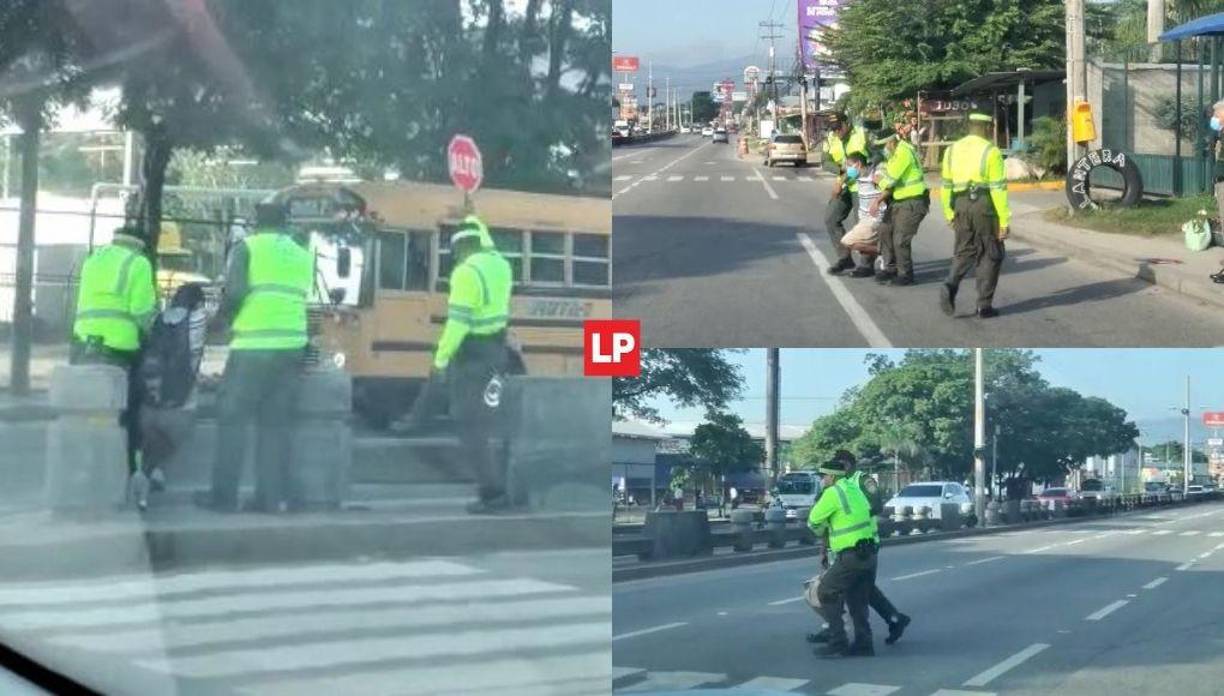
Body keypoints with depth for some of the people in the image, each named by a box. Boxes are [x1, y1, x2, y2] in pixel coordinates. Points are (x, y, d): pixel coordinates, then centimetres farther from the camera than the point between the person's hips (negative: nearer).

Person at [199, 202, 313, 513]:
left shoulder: (246, 247, 0)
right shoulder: (303, 256, 15)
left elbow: (235, 292, -10)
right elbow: (299, 298, 16)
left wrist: (222, 318, 6)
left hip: (254, 347, -4)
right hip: (292, 347, 5)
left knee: (232, 418, 6)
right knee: (276, 422, 9)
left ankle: (224, 495, 7)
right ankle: (273, 496, 6)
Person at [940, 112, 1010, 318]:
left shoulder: (952, 150, 8)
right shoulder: (990, 151, -8)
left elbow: (946, 185, 10)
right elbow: (998, 188, -11)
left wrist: (950, 214, 18)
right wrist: (1004, 221, -10)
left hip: (961, 205, 5)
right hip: (985, 206, -4)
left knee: (964, 251, 16)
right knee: (990, 255, 8)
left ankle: (950, 286, -11)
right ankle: (984, 305, 8)